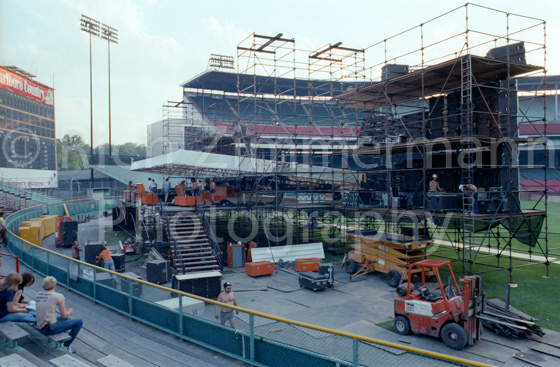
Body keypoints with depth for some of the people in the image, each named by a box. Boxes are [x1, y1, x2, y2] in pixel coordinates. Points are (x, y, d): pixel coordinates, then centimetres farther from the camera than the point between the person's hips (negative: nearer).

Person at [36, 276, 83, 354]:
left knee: (66, 319, 32)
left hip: (40, 329, 8)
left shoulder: (38, 295, 6)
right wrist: (69, 312, 16)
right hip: (50, 329, -8)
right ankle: (66, 346, 12)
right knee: (79, 322, 7)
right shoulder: (58, 296, -12)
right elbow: (64, 315, -6)